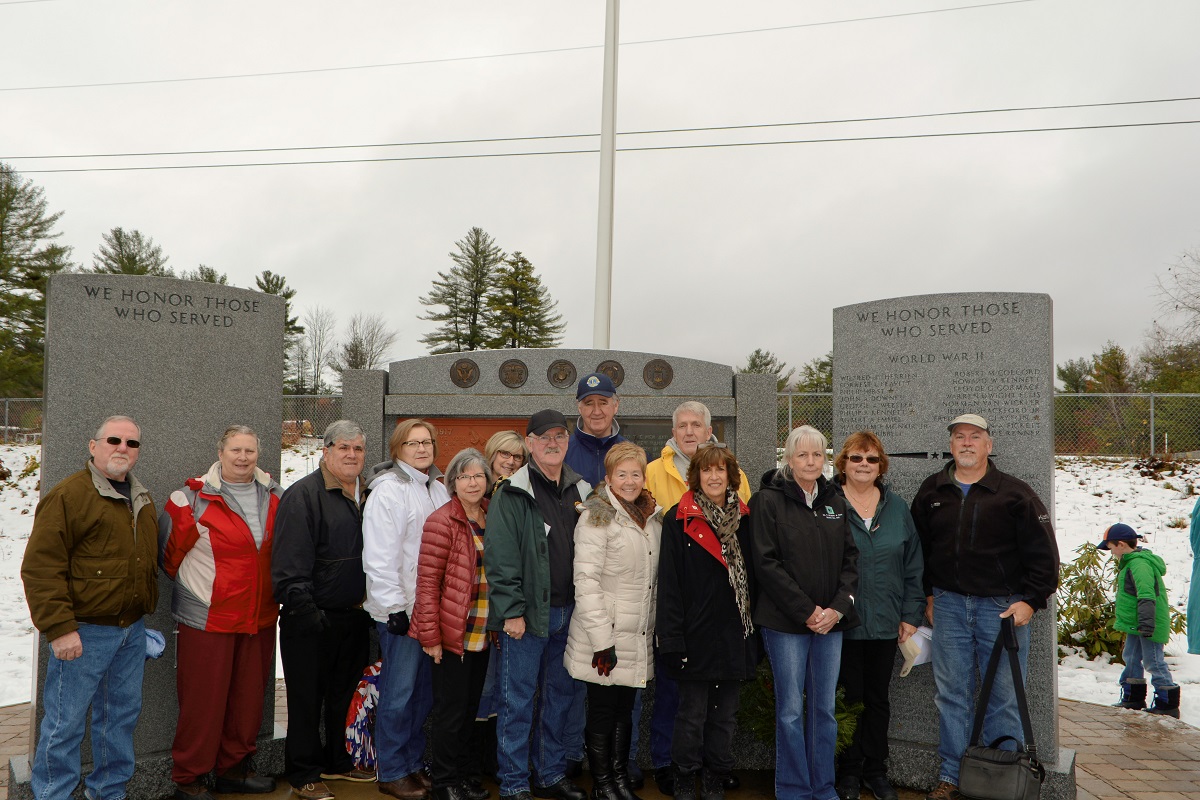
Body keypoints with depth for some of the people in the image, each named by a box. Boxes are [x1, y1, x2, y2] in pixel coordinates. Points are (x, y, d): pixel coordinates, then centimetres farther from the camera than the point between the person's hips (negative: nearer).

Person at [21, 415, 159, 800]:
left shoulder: (142, 500, 13)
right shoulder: (68, 495, -11)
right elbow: (41, 567, -16)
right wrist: (60, 629, -19)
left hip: (132, 631, 7)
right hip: (85, 632, -7)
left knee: (122, 714, 15)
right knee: (66, 721, 2)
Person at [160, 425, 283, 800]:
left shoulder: (274, 496, 6)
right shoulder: (193, 498, -9)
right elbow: (169, 550, 1)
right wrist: (193, 582, 8)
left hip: (260, 619, 5)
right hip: (208, 618, -5)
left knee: (249, 698, 13)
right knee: (203, 701, 2)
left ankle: (234, 769, 29)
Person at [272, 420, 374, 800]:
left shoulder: (367, 496, 11)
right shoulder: (303, 495, -12)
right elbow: (290, 562, -18)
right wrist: (303, 608, -22)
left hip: (356, 619, 7)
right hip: (313, 621, -7)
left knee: (345, 696, 19)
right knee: (308, 699, 5)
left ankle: (337, 762, 35)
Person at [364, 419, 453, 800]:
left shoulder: (438, 488, 12)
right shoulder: (388, 490, -11)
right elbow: (380, 556, -16)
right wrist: (394, 607, -18)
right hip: (401, 609, -7)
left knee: (424, 690, 14)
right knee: (399, 692, 1)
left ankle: (414, 763, 27)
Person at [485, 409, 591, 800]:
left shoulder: (581, 491, 10)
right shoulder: (513, 494, -7)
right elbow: (499, 557, -12)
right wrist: (511, 611, -16)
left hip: (568, 612, 6)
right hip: (527, 613, -5)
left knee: (561, 697, 16)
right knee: (518, 701, 3)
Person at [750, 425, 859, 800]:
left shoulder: (835, 501, 10)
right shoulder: (768, 501, -6)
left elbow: (850, 559, 8)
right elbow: (767, 564, -11)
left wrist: (838, 608, -6)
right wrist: (807, 611, -13)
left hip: (831, 620, 4)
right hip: (785, 621, -4)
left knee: (825, 707, 11)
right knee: (791, 709, 3)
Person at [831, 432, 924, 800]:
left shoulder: (896, 507, 7)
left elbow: (913, 564, 10)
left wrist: (911, 615, 6)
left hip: (886, 624, 4)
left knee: (878, 699, 14)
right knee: (849, 698, 5)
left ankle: (875, 770, 28)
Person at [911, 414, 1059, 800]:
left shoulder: (1015, 493, -2)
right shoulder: (932, 491, 8)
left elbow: (1043, 552, -2)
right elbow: (918, 548, 17)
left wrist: (1031, 600, -6)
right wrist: (928, 595, 13)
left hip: (1003, 607, -3)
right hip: (948, 605, 3)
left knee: (1004, 697, 3)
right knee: (951, 694, 7)